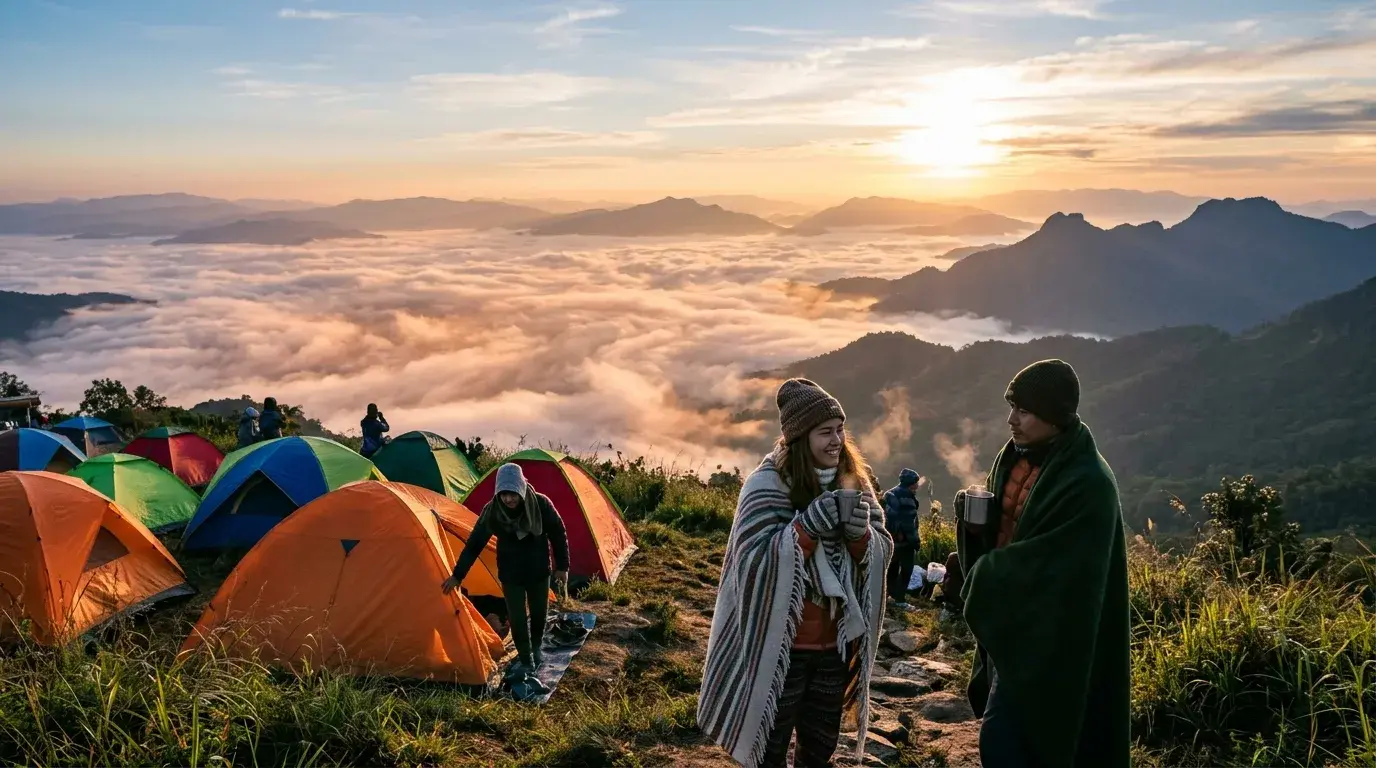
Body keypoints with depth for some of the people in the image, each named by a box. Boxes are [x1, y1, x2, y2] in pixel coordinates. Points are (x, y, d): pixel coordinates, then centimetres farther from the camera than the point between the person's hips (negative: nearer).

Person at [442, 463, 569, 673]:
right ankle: (525, 660, 19)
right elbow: (474, 543, -12)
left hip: (539, 570, 1)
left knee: (538, 613, 15)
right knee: (517, 618, -1)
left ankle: (536, 649, 42)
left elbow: (558, 534, -9)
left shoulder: (541, 504, -23)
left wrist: (562, 566, -6)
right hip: (511, 574, -1)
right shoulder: (492, 511, -21)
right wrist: (457, 575, -9)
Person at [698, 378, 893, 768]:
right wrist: (811, 523, -30)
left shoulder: (854, 480, 1)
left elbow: (882, 550, 2)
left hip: (838, 641, 5)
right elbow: (754, 559, -22)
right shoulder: (767, 485, -16)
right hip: (780, 644, -5)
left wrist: (860, 532, -20)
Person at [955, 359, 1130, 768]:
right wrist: (974, 517, -10)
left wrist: (982, 576, -12)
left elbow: (1047, 564, -25)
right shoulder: (1015, 456, 4)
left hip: (1047, 637, -8)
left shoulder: (1087, 483, -22)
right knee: (1011, 733, 19)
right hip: (1008, 621, 8)